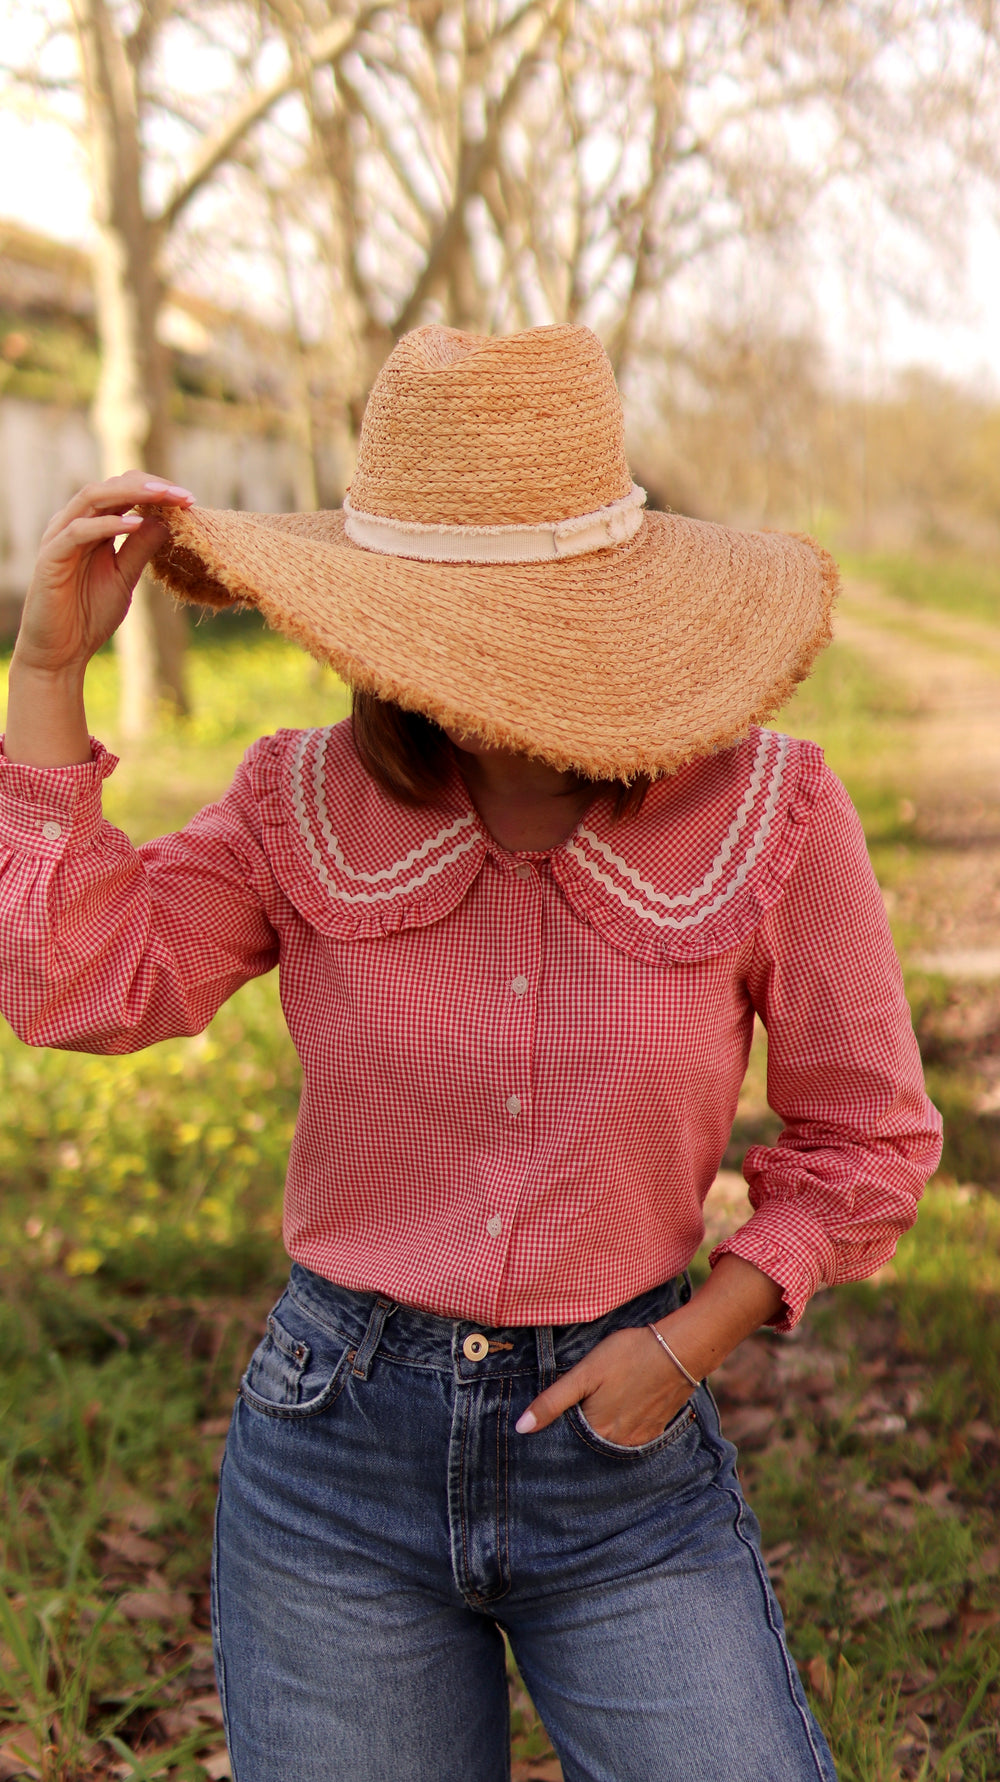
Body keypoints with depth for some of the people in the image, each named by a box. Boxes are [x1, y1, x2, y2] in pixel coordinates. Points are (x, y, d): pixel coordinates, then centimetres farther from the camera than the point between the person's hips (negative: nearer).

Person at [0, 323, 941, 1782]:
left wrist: (687, 1344, -10)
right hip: (338, 1450, 1)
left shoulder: (765, 811, -9)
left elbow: (866, 1140, 0)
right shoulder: (304, 803, -5)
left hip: (624, 1460, -1)